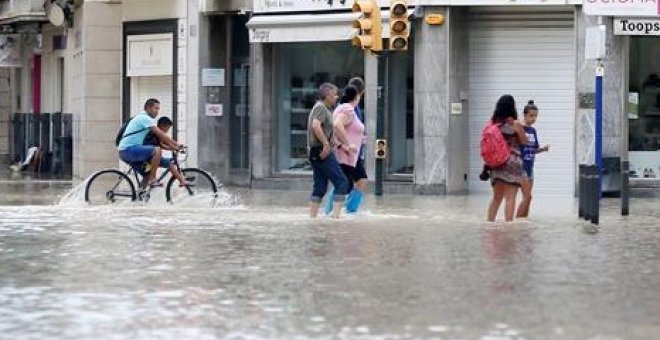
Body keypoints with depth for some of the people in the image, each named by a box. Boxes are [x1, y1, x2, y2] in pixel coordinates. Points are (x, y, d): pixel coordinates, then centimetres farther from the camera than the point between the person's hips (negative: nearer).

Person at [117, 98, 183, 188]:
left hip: (125, 152, 11)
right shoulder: (145, 118, -9)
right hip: (129, 149, -11)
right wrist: (177, 145, -11)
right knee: (157, 150, -22)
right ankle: (152, 180, -20)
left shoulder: (142, 118, 23)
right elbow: (161, 134, -15)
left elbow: (159, 138, 21)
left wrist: (173, 146, 12)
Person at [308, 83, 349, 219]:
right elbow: (315, 126, -27)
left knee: (320, 187, 10)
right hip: (322, 152, -10)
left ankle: (312, 217, 8)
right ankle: (336, 215, -16)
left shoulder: (323, 108, 21)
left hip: (316, 153, 10)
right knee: (342, 182, -9)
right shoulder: (321, 108, -10)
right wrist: (326, 144, -24)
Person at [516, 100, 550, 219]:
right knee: (527, 196, -13)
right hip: (521, 166, -7)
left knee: (527, 197, 7)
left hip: (529, 166, 7)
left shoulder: (533, 131, 12)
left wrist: (543, 148, -1)